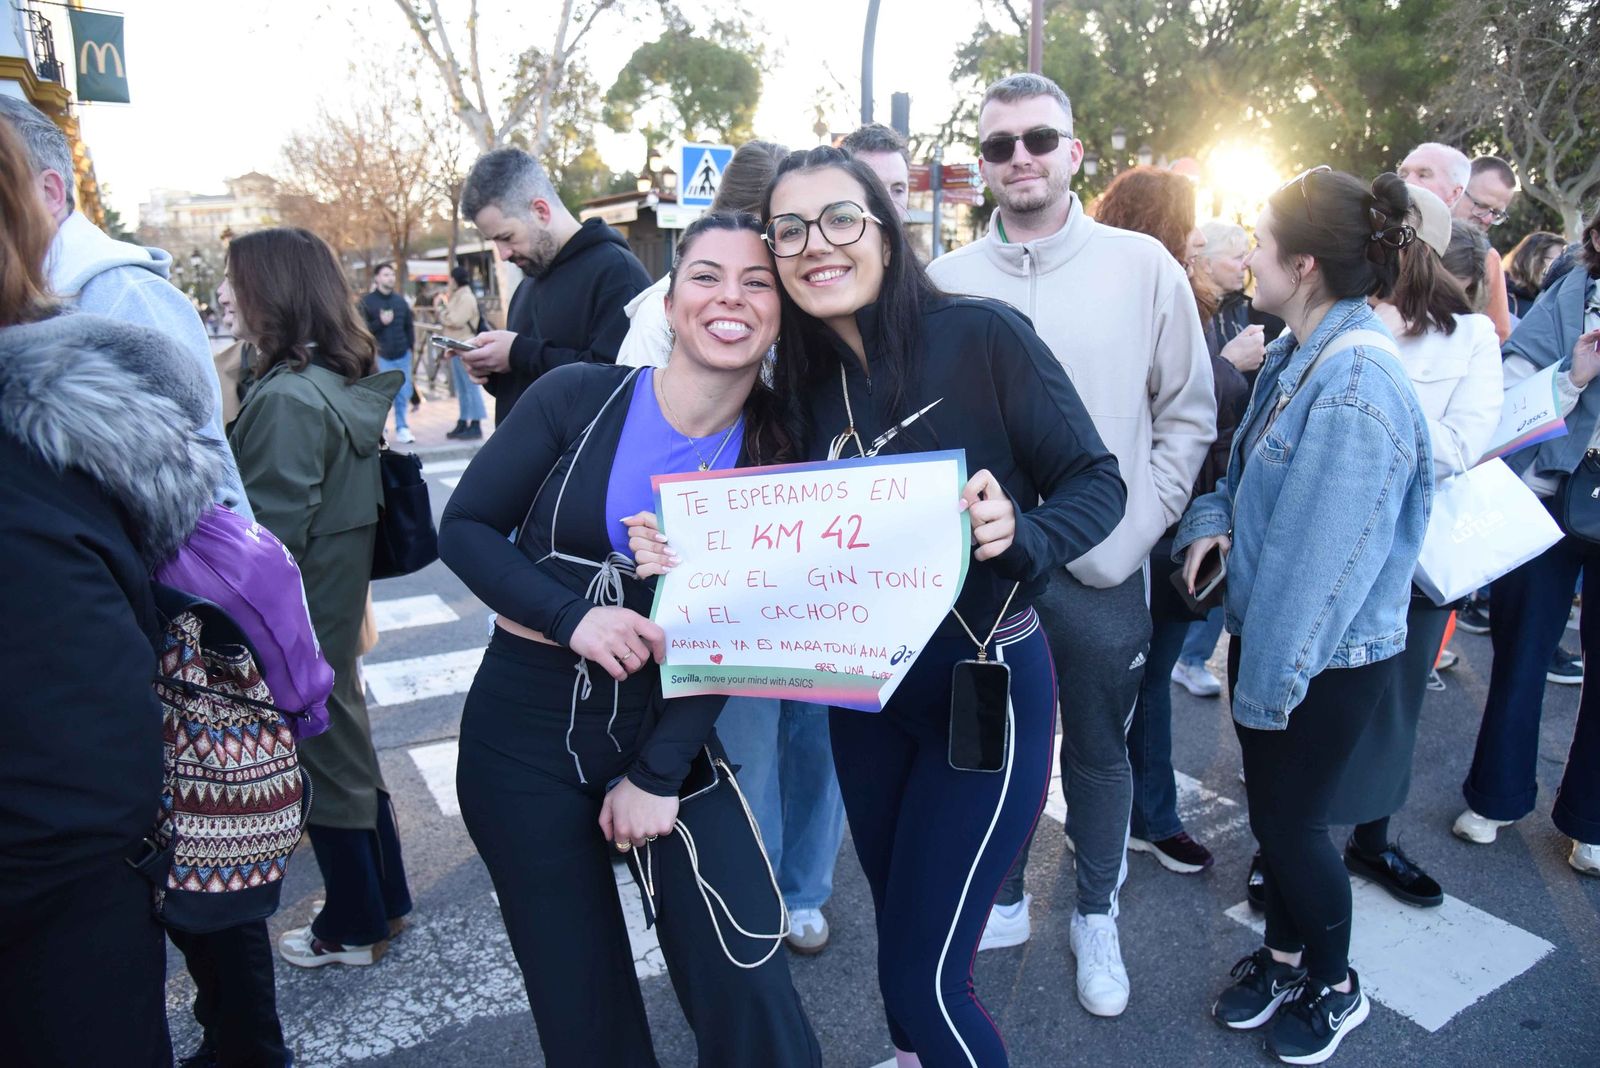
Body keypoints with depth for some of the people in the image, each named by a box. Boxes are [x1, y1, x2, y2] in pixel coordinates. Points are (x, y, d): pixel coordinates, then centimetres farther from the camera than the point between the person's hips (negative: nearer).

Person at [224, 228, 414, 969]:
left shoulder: (288, 398, -24)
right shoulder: (343, 382, 4)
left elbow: (272, 534, -23)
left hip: (298, 612, -9)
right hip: (336, 597, 9)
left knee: (322, 749, 7)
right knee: (342, 736, 20)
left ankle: (354, 928, 27)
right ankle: (384, 897, 37)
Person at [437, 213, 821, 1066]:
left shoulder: (779, 452, -4)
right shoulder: (580, 398, -9)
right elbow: (465, 526, -4)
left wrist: (658, 773, -10)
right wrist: (572, 617, -20)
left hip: (669, 726, 1)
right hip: (526, 731, 0)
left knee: (745, 987, -2)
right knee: (579, 999, 13)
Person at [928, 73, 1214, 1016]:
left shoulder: (1144, 266, -3)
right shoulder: (946, 283, 1)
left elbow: (1189, 412, 1)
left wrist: (1140, 523, -7)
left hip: (1103, 571, -1)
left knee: (1100, 752, 16)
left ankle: (1097, 917, 39)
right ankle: (1003, 902, 40)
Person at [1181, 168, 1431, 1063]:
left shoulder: (1357, 382, -25)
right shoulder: (1299, 356, 4)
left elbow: (1325, 556, -25)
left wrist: (1272, 675, -18)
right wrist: (1213, 517, -6)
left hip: (1328, 656, -8)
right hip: (1271, 633, 8)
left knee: (1292, 824, 9)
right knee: (1271, 812, 19)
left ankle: (1335, 987, 35)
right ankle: (1285, 955, 42)